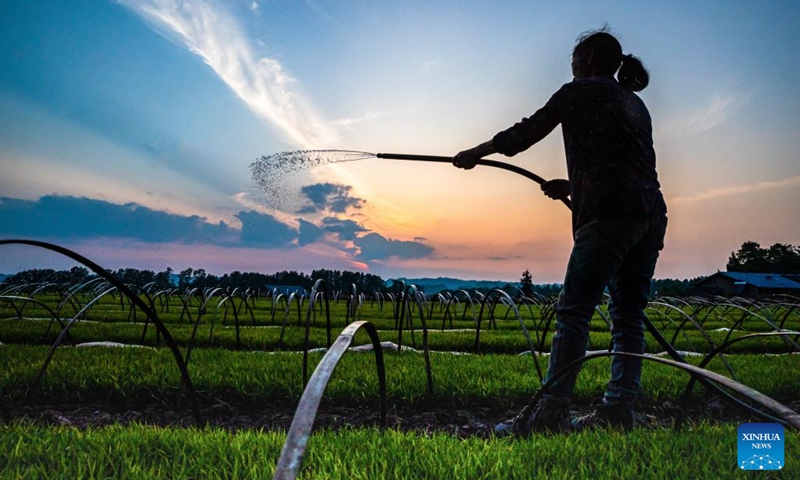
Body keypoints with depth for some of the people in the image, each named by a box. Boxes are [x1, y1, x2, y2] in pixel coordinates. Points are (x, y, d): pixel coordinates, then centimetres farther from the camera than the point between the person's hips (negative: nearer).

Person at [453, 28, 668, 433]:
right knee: (628, 315, 7)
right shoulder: (635, 103, 26)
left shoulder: (580, 92, 5)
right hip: (651, 215, 8)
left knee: (573, 311, -9)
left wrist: (477, 152, 23)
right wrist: (573, 186, 28)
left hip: (610, 215, -8)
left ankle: (551, 412, -11)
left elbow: (528, 131, 11)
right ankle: (619, 410, 7)